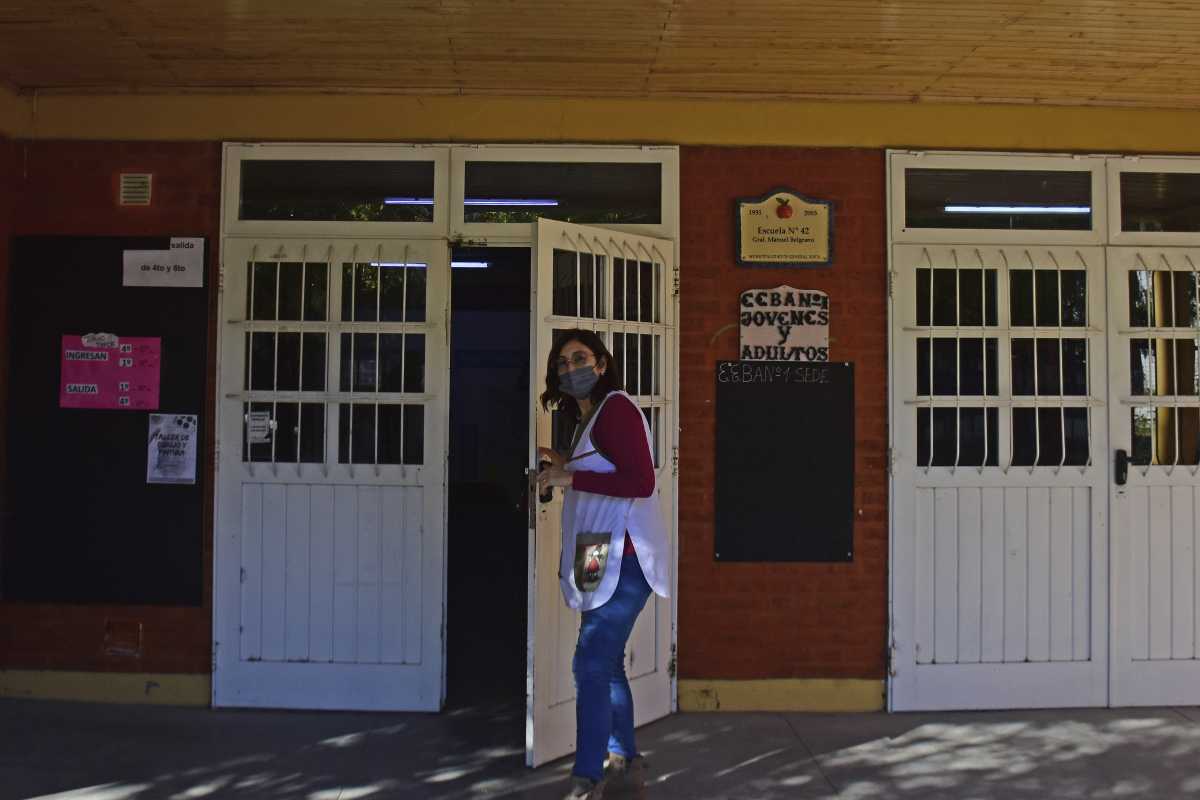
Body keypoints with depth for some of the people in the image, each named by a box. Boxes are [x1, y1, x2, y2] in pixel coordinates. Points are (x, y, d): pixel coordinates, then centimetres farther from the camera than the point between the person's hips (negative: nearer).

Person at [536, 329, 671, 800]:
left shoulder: (616, 408, -10)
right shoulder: (589, 418, 18)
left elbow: (641, 482, -20)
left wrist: (571, 478, -18)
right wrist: (565, 465, 16)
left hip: (622, 561, -10)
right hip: (605, 560, 10)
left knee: (591, 666, -12)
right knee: (606, 664, 15)